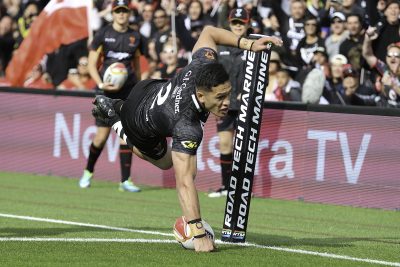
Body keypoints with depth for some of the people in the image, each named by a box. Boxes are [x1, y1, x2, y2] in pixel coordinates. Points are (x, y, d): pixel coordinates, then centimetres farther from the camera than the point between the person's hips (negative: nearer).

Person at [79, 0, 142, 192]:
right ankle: (88, 172, 22)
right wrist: (101, 84, -17)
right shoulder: (103, 34, -2)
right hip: (107, 89, -2)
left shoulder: (135, 37, 7)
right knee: (102, 136, -3)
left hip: (128, 89, 2)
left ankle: (125, 180, -1)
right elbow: (91, 64, -1)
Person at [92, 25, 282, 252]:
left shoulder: (202, 67, -37)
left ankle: (117, 107, 55)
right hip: (142, 127, -5)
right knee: (165, 161, 26)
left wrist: (247, 44, -27)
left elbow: (208, 32, -16)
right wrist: (198, 234, -60)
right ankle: (113, 116, 32)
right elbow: (184, 181, -55)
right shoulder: (188, 128, -51)